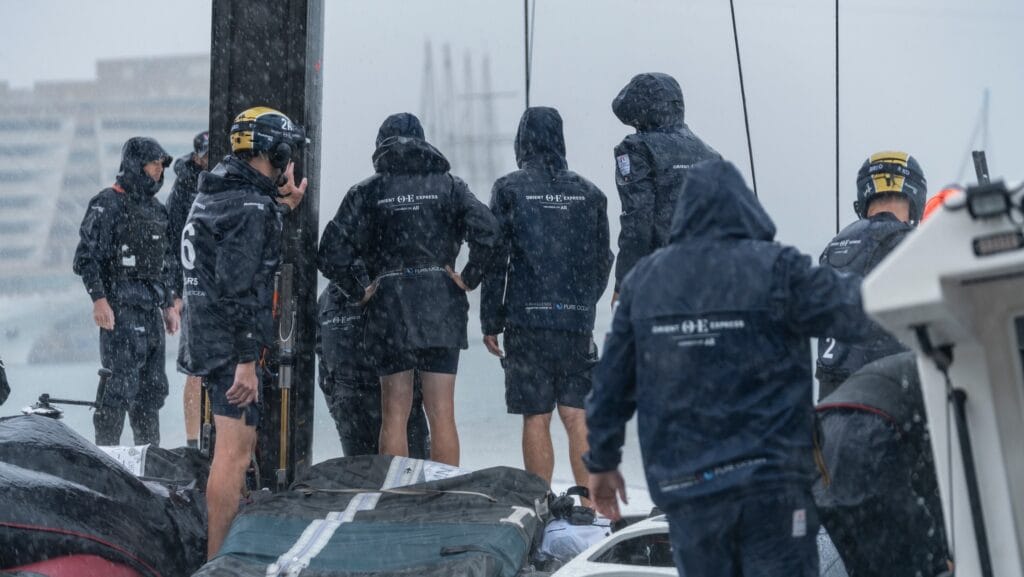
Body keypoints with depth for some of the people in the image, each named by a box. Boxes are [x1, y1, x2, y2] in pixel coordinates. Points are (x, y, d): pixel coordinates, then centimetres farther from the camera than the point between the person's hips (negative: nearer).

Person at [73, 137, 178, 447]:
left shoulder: (156, 209, 17)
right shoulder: (107, 205, -7)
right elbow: (87, 256, -12)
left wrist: (169, 305, 20)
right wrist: (99, 299, -18)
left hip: (152, 308, 8)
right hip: (121, 307, -8)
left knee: (152, 387, 11)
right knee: (120, 383, -10)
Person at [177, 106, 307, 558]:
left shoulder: (216, 194, 13)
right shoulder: (251, 206, -17)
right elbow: (240, 287, -23)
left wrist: (282, 211, 18)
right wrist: (246, 362, -23)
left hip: (206, 332, 10)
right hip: (230, 340, -10)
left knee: (239, 443, 23)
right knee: (234, 452, -9)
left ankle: (221, 551, 32)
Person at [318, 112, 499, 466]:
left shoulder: (367, 193, 3)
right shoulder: (447, 185, 4)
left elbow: (331, 254, -5)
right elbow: (485, 229, -11)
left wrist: (357, 292, 6)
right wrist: (470, 278, -1)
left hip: (388, 312, 0)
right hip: (442, 311, 0)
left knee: (394, 414, 7)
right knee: (442, 415, 4)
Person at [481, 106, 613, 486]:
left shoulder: (509, 189, -2)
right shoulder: (588, 193, 8)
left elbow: (495, 259, -3)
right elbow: (602, 259, 12)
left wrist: (491, 323, 2)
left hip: (527, 318, -3)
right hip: (577, 321, 3)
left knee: (536, 419, 1)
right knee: (577, 416, 4)